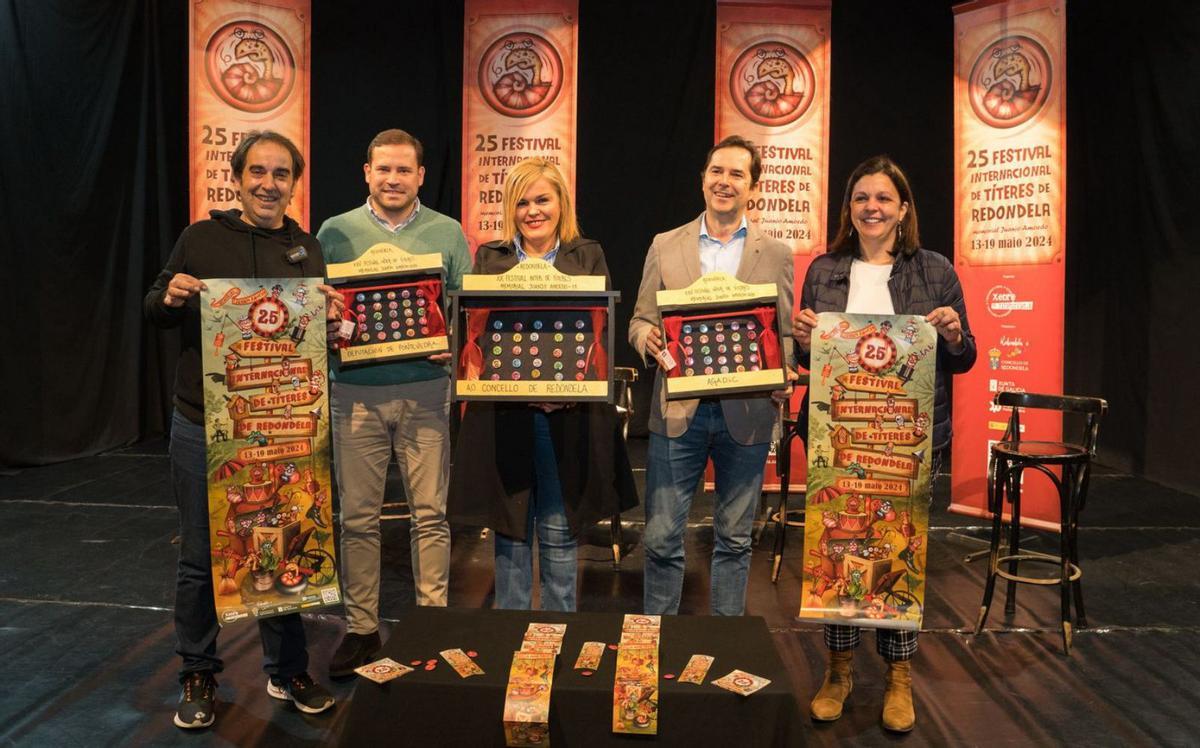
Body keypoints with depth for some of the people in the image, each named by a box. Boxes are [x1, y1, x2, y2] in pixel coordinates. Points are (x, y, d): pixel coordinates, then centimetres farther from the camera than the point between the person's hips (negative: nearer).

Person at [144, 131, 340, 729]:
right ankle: (198, 676, 26)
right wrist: (169, 297, -16)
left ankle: (287, 670, 27)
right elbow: (154, 312, 6)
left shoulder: (308, 249, 7)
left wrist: (330, 317, -13)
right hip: (203, 426, -1)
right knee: (201, 558, 8)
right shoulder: (201, 238, 1)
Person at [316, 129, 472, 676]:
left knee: (430, 513, 3)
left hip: (425, 390, 0)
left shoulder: (447, 233, 7)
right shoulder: (335, 232, 7)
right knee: (358, 516, 6)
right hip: (355, 391, 1)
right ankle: (360, 629, 20)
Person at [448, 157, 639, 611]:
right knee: (510, 530, 9)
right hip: (504, 412, 1)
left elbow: (603, 330, 1)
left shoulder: (588, 256, 8)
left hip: (569, 415, 0)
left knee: (560, 534, 7)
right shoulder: (489, 257, 9)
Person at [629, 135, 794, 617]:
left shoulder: (776, 255, 7)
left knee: (734, 538, 11)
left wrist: (781, 382, -15)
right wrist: (649, 339, -15)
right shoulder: (665, 246, 8)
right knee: (661, 536, 2)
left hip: (746, 412, 0)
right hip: (678, 409, 0)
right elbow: (640, 320, 9)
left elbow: (785, 334, 5)